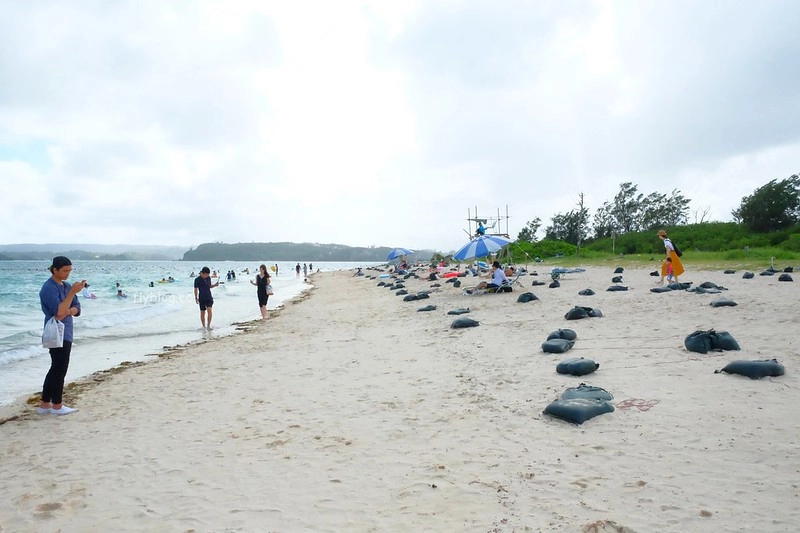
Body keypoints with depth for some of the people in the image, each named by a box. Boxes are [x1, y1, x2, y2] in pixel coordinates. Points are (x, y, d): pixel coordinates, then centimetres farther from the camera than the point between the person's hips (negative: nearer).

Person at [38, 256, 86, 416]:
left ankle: (45, 405, 21)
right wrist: (72, 292, -26)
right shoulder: (48, 288, -15)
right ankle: (57, 406, 11)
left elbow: (76, 309, 9)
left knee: (56, 369, 13)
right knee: (59, 370, -1)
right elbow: (59, 311, -24)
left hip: (65, 334, 9)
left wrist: (69, 311, -13)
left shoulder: (67, 286, 11)